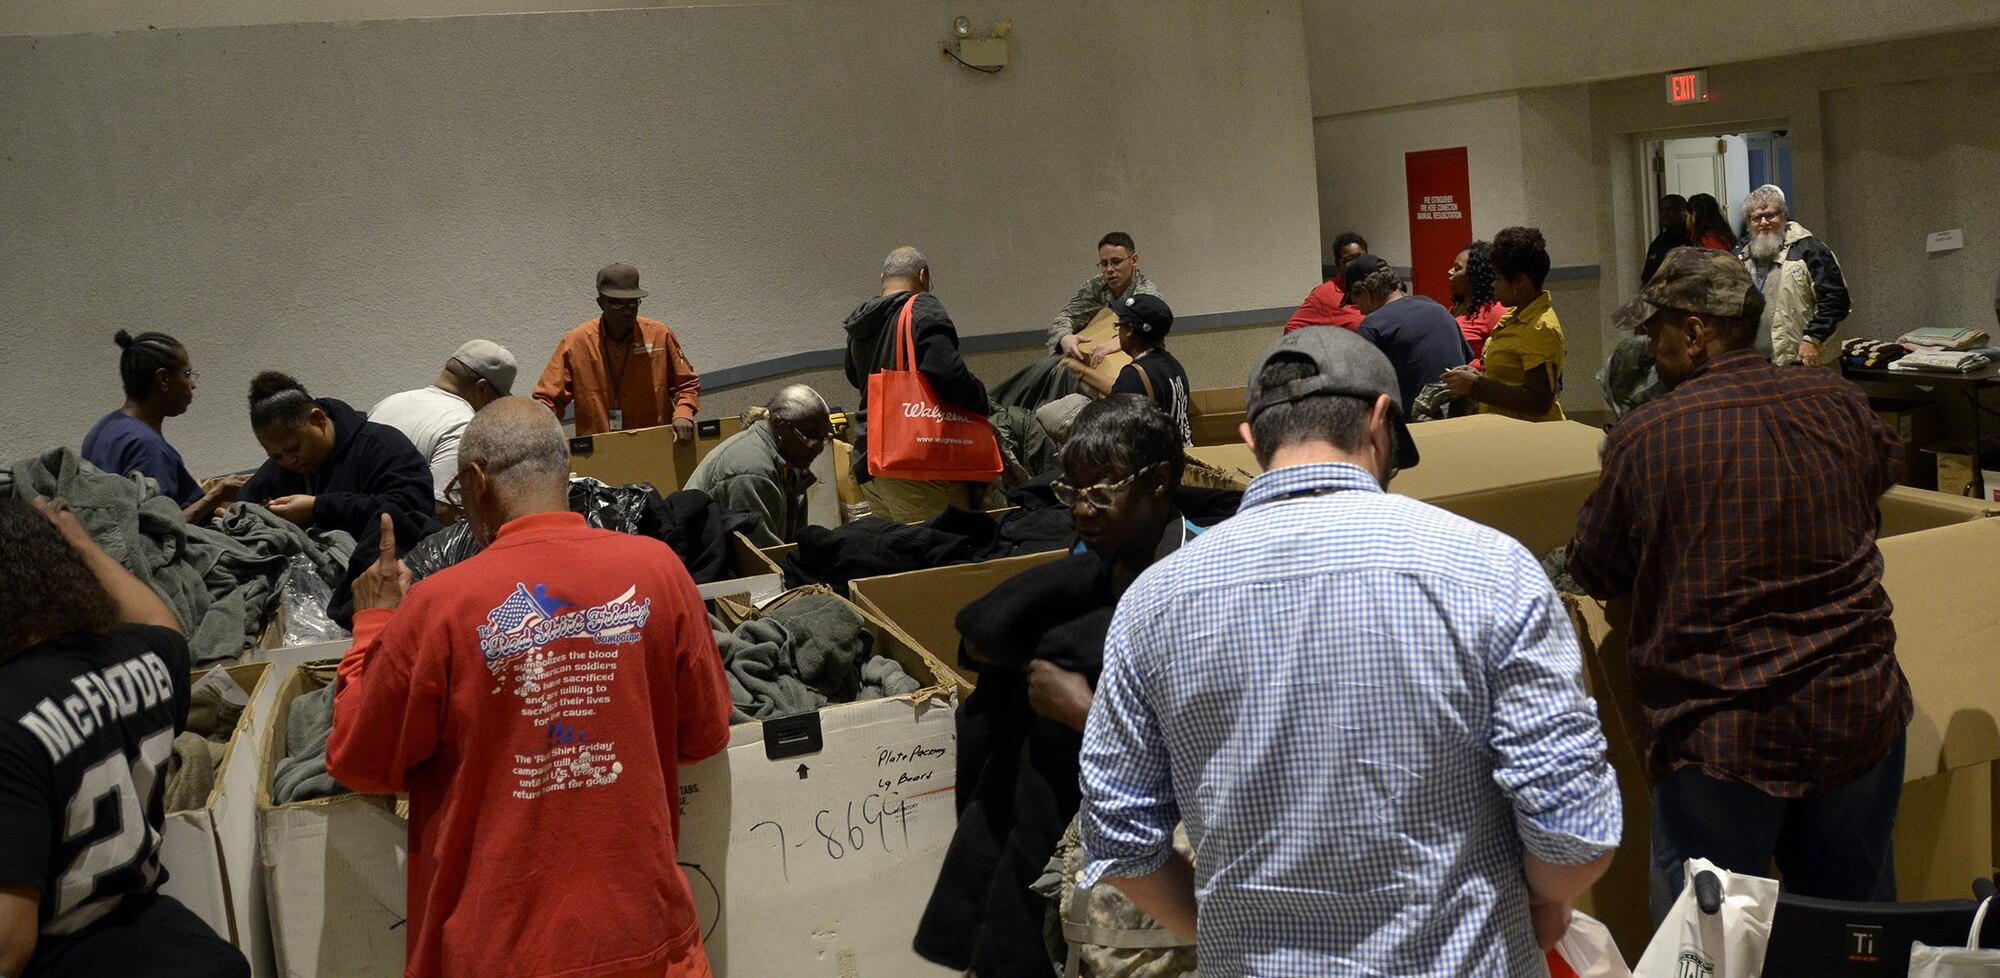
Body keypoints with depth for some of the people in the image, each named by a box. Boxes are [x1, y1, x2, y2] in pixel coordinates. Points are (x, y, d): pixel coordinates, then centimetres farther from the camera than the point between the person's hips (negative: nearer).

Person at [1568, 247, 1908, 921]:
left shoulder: (1645, 436, -13)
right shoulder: (1839, 405, 0)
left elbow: (1595, 574, -1)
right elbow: (1888, 466, 25)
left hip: (1723, 736, -4)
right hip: (1859, 715, 5)